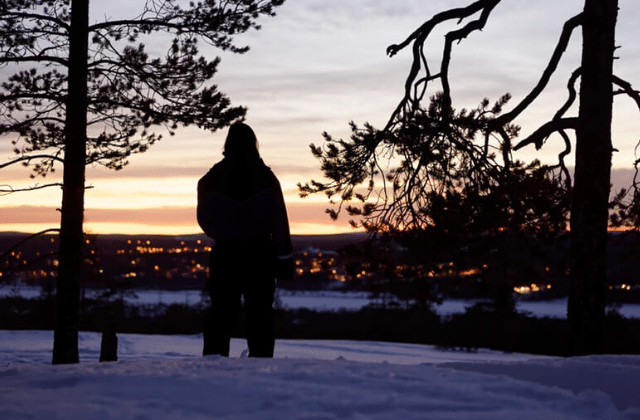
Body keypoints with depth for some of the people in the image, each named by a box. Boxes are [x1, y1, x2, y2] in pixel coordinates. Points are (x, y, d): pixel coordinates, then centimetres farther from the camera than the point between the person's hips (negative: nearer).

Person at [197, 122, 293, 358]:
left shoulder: (212, 178, -1)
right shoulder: (265, 176, -5)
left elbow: (203, 218, 7)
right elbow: (280, 219, -6)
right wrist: (284, 257, -2)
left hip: (224, 252, 1)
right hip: (260, 252, -1)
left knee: (221, 310, 8)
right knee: (260, 311, 5)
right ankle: (261, 358, 1)